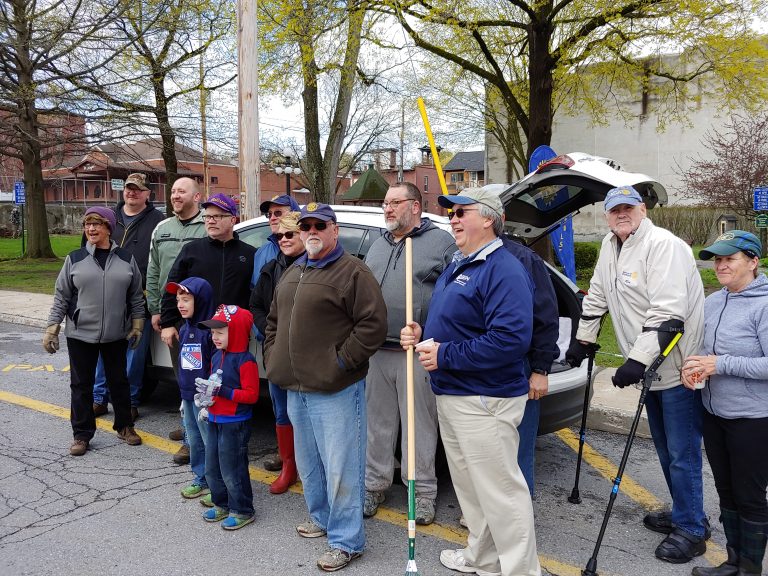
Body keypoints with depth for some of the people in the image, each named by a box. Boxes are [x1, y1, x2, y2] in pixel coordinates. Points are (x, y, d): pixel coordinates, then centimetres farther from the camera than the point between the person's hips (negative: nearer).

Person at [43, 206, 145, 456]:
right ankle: (82, 434, 18)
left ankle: (124, 426, 27)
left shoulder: (126, 259, 1)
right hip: (80, 334, 0)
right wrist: (51, 330, -1)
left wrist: (137, 326, 3)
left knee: (118, 381, 12)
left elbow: (136, 297, 7)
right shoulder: (74, 259, -1)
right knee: (81, 384, 6)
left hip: (116, 335, 1)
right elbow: (61, 297, 2)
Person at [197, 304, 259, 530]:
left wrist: (223, 391, -25)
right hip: (215, 421, 9)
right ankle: (222, 505, 34)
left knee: (232, 470, 0)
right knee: (211, 468, 17)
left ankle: (242, 511, 17)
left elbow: (251, 395, -21)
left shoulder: (245, 361, -18)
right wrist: (206, 390, 3)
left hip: (235, 424, -9)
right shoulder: (217, 356, 8)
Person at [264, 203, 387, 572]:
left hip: (336, 390, -8)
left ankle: (345, 540, 14)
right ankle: (321, 518, 41)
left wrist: (340, 362, -18)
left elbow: (373, 325, -18)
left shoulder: (352, 272, -11)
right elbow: (274, 321, 23)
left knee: (340, 468, 0)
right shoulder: (292, 273, 15)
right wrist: (272, 358, 11)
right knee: (308, 464, 22)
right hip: (296, 388, 8)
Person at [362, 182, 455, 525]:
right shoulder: (378, 246, 17)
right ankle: (374, 484, 28)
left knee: (419, 425, 5)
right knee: (378, 423, 14)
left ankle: (423, 490, 19)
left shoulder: (441, 242, -1)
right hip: (376, 351, 6)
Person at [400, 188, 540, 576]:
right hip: (451, 394, 10)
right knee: (469, 485, 21)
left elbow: (511, 339, -29)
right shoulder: (458, 266, 14)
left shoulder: (503, 270, -18)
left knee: (500, 490, 0)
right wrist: (422, 334, 3)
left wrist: (445, 355, -24)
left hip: (485, 400, -10)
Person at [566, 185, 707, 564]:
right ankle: (682, 514, 35)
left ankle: (691, 530, 15)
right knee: (666, 450, 19)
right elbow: (597, 296, 19)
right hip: (651, 367, 9)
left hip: (680, 368, -9)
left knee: (682, 454, -1)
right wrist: (583, 339, 18)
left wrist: (638, 359, -30)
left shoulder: (664, 246, -19)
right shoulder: (610, 247, 9)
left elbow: (667, 313, -27)